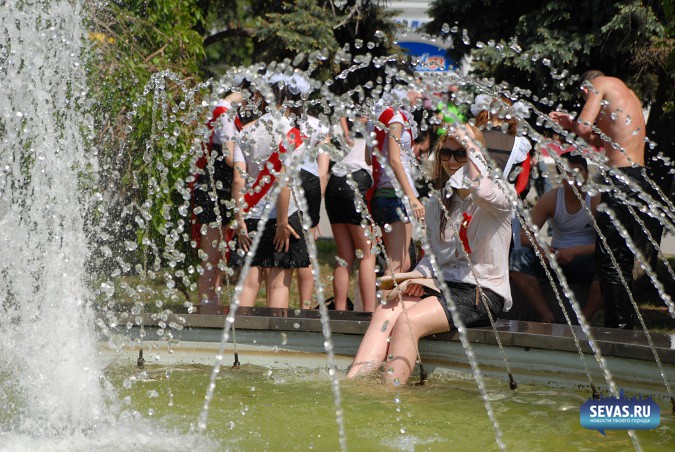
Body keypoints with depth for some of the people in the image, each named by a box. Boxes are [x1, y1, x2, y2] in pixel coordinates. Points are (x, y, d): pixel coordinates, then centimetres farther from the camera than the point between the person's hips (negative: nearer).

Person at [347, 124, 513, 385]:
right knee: (385, 313, -21)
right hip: (445, 286, 6)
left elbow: (481, 191, -30)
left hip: (484, 295, -6)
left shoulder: (500, 194, -4)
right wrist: (418, 275, -1)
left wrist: (470, 141, -16)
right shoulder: (437, 206, 18)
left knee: (409, 320, -28)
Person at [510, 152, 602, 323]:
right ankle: (548, 318, -24)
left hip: (587, 260, -4)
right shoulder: (550, 199, 1)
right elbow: (525, 235, -4)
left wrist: (574, 251, -30)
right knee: (518, 258, -22)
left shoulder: (597, 200, -9)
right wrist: (539, 246, -28)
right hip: (557, 258, 4)